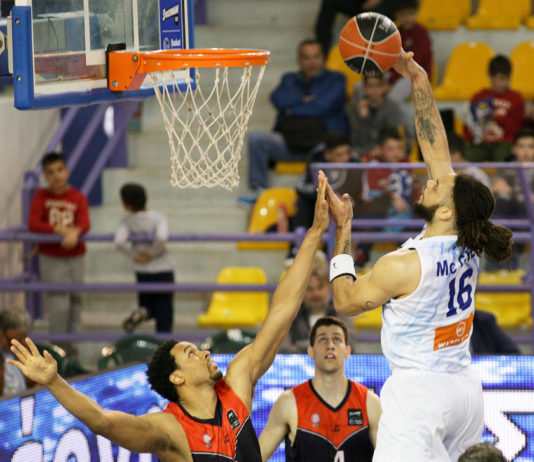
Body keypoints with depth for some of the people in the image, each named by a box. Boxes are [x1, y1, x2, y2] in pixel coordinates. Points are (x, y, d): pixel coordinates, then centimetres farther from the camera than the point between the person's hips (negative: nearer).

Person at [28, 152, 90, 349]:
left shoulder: (78, 198, -3)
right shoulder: (41, 196, -3)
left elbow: (84, 224, -15)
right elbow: (33, 224, -13)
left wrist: (75, 232, -38)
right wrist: (59, 230, -24)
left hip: (75, 257, 2)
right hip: (50, 258, -2)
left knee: (75, 300, 12)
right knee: (58, 304, -8)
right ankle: (58, 346, -2)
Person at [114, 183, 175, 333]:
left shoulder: (127, 221, -6)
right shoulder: (158, 217, -10)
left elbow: (119, 241, -21)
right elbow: (162, 238, -28)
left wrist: (135, 256, -6)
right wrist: (152, 254, -11)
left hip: (142, 272, 2)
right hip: (163, 269, -2)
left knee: (146, 302, 22)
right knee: (164, 311, 5)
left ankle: (142, 312, -10)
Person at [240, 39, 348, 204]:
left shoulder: (335, 79, 15)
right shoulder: (289, 80, 27)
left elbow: (324, 106, -3)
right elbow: (278, 99, 6)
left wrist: (293, 109, 6)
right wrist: (306, 100, -1)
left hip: (321, 142, -4)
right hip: (288, 143, 4)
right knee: (256, 138, -20)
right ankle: (258, 189, -17)